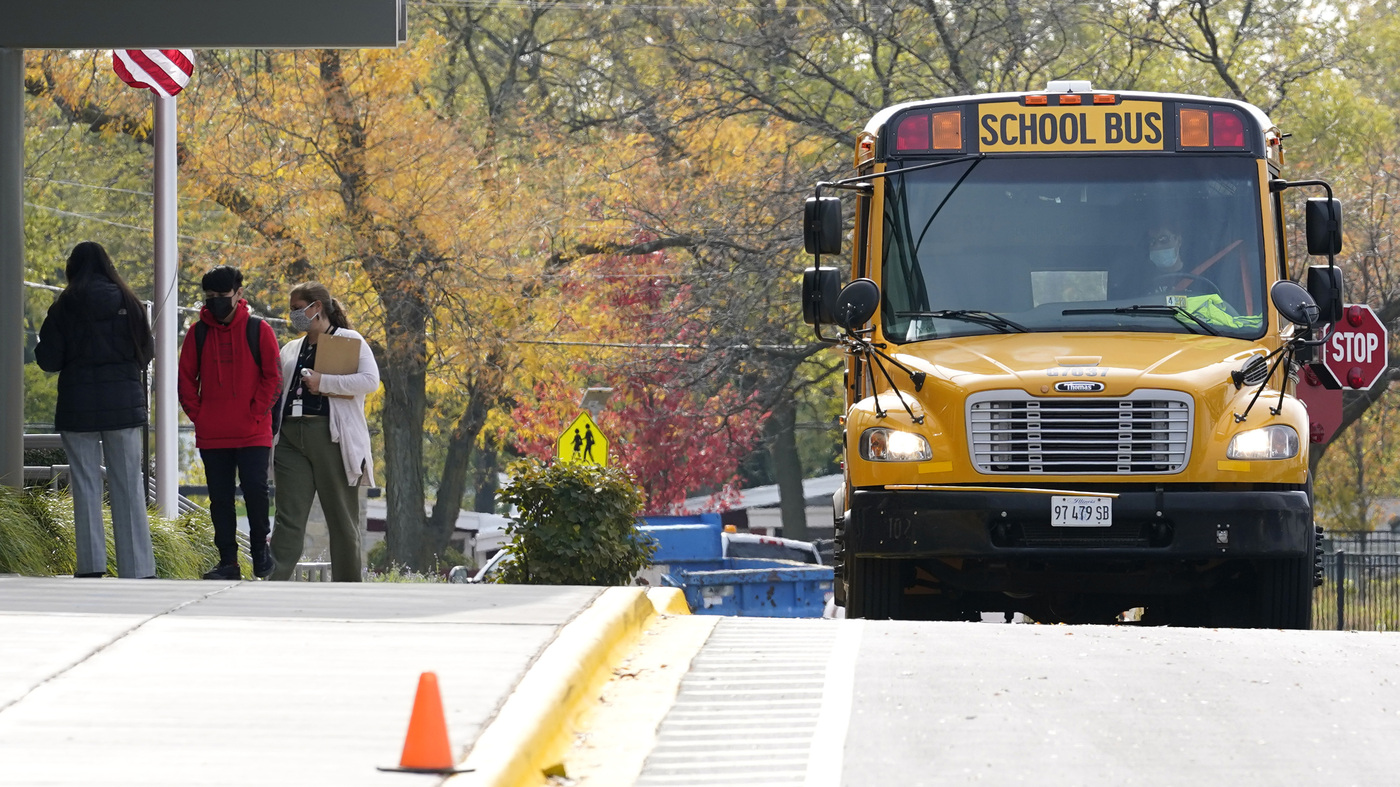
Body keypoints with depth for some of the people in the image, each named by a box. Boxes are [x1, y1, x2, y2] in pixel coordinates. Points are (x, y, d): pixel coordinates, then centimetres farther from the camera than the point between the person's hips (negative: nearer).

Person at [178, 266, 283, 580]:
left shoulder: (258, 331, 1)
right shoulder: (197, 333, 8)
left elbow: (273, 377, 0)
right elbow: (186, 378, 11)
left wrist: (256, 413, -7)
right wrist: (197, 415, 0)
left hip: (252, 433, -3)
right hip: (211, 436, 3)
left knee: (255, 489, -12)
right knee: (220, 498, 4)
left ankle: (259, 547, 10)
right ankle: (228, 562, 9)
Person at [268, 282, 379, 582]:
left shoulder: (351, 341, 3)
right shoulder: (291, 350, 22)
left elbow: (370, 380, -12)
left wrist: (323, 382, -14)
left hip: (331, 436, -5)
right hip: (292, 438, 5)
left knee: (342, 520, 2)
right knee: (289, 518, -6)